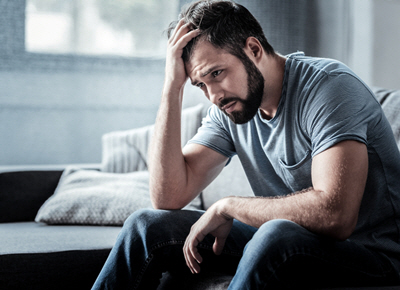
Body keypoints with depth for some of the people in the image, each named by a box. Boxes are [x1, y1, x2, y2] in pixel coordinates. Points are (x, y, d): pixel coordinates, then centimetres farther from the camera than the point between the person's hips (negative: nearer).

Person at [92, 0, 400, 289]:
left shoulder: (330, 87, -19)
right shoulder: (228, 109, 1)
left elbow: (334, 214, -32)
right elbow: (169, 196, -9)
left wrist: (227, 207, -21)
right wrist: (173, 86, -13)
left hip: (372, 260, -6)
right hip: (279, 250, 6)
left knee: (276, 236, -39)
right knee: (148, 226, -4)